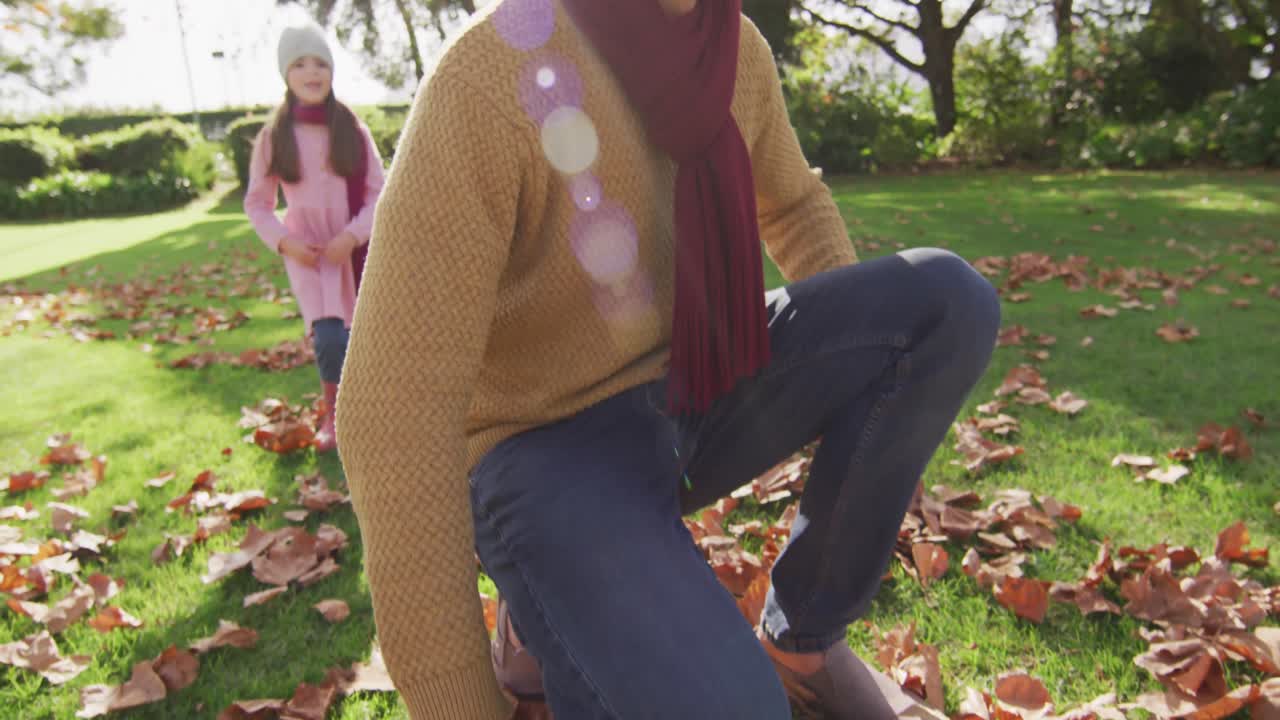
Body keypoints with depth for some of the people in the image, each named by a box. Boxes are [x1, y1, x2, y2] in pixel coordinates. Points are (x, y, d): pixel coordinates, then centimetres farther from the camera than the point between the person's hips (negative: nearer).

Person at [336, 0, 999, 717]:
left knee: (949, 298, -14)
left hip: (686, 396, 7)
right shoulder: (487, 78, -24)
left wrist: (865, 359, 3)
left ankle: (803, 636, 0)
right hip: (548, 447, -6)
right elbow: (394, 409, -26)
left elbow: (791, 204, 17)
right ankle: (546, 594, 2)